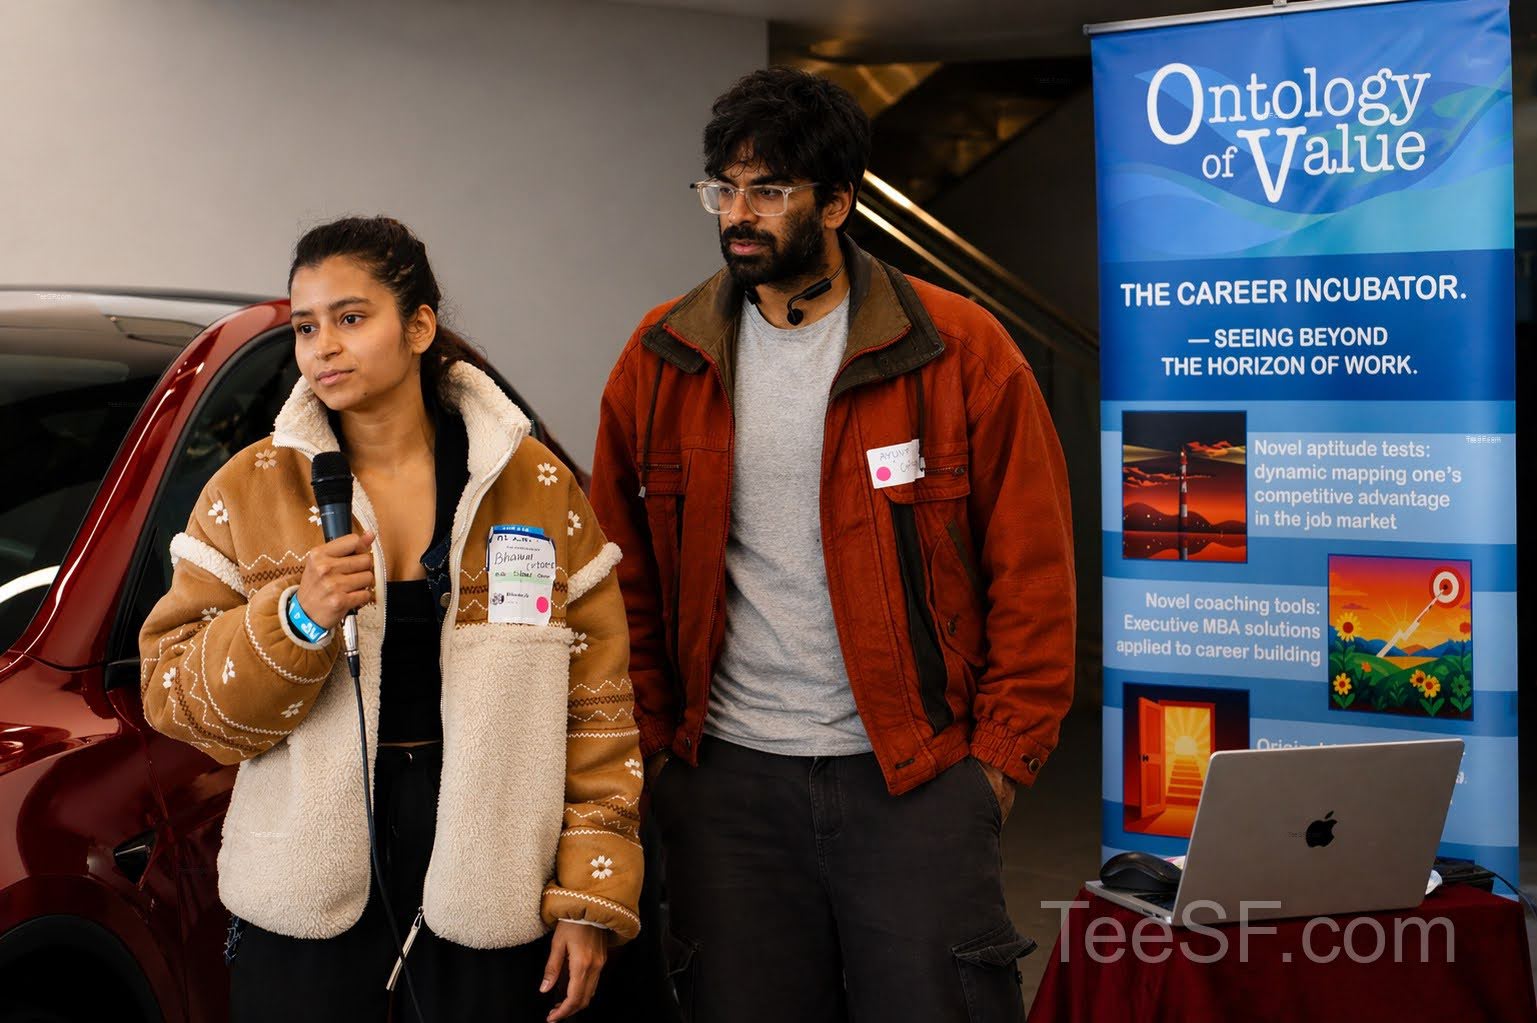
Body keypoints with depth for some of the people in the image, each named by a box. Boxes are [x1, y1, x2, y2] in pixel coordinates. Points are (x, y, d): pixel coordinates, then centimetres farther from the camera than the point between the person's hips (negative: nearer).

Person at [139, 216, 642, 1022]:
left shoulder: (536, 487, 0)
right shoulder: (251, 490, 1)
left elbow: (597, 699, 1)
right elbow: (174, 696, -1)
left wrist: (591, 895, -4)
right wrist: (296, 619, -18)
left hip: (486, 887, 0)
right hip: (306, 896, 0)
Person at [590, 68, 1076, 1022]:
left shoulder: (960, 350, -4)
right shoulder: (661, 361, 5)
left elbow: (1033, 573, -2)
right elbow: (628, 577, 11)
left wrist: (1004, 752, -5)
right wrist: (652, 740, 5)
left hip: (918, 774, -2)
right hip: (726, 780, 3)